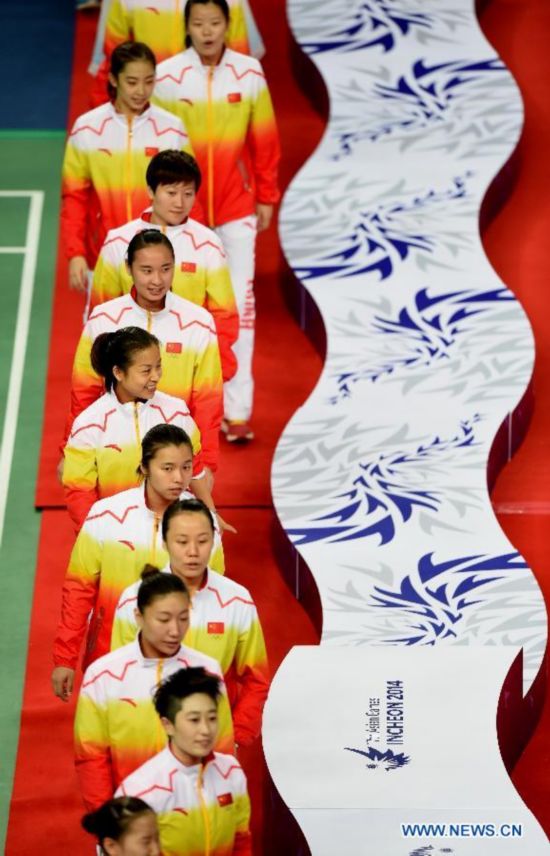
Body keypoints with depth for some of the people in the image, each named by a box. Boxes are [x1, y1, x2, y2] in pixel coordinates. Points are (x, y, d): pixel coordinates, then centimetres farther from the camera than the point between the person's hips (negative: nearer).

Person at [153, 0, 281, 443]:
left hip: (237, 206, 0)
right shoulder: (167, 76, -6)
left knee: (240, 301, -3)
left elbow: (264, 140, 3)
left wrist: (266, 197, 6)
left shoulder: (250, 73, -4)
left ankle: (237, 410, 2)